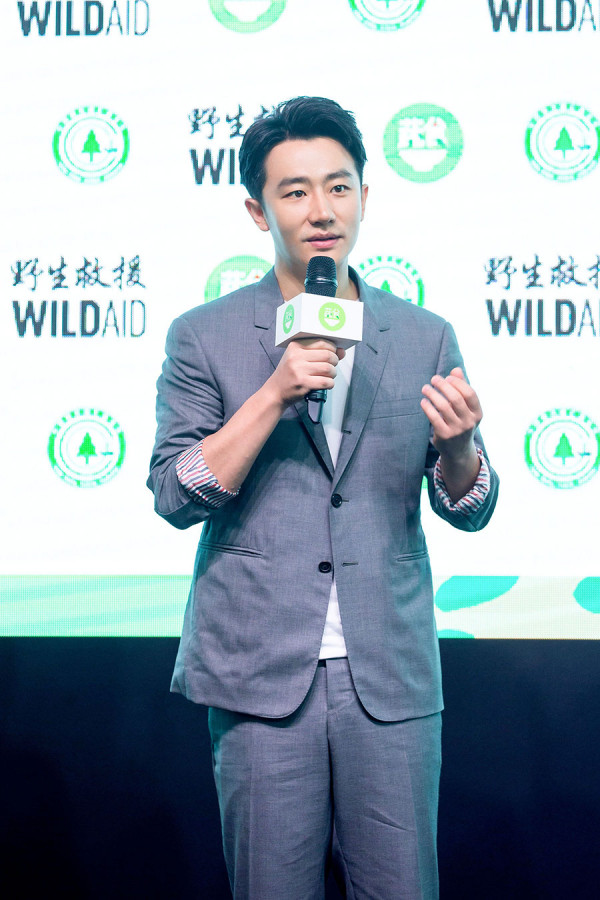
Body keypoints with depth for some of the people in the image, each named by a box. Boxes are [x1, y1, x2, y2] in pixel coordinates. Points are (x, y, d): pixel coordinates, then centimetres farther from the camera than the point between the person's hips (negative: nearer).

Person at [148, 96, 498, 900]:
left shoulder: (425, 338, 7)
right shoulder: (205, 337, 2)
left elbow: (469, 509, 9)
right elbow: (175, 496, -5)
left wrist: (457, 443, -14)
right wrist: (274, 394, -16)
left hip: (391, 677, 2)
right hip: (260, 674, -1)